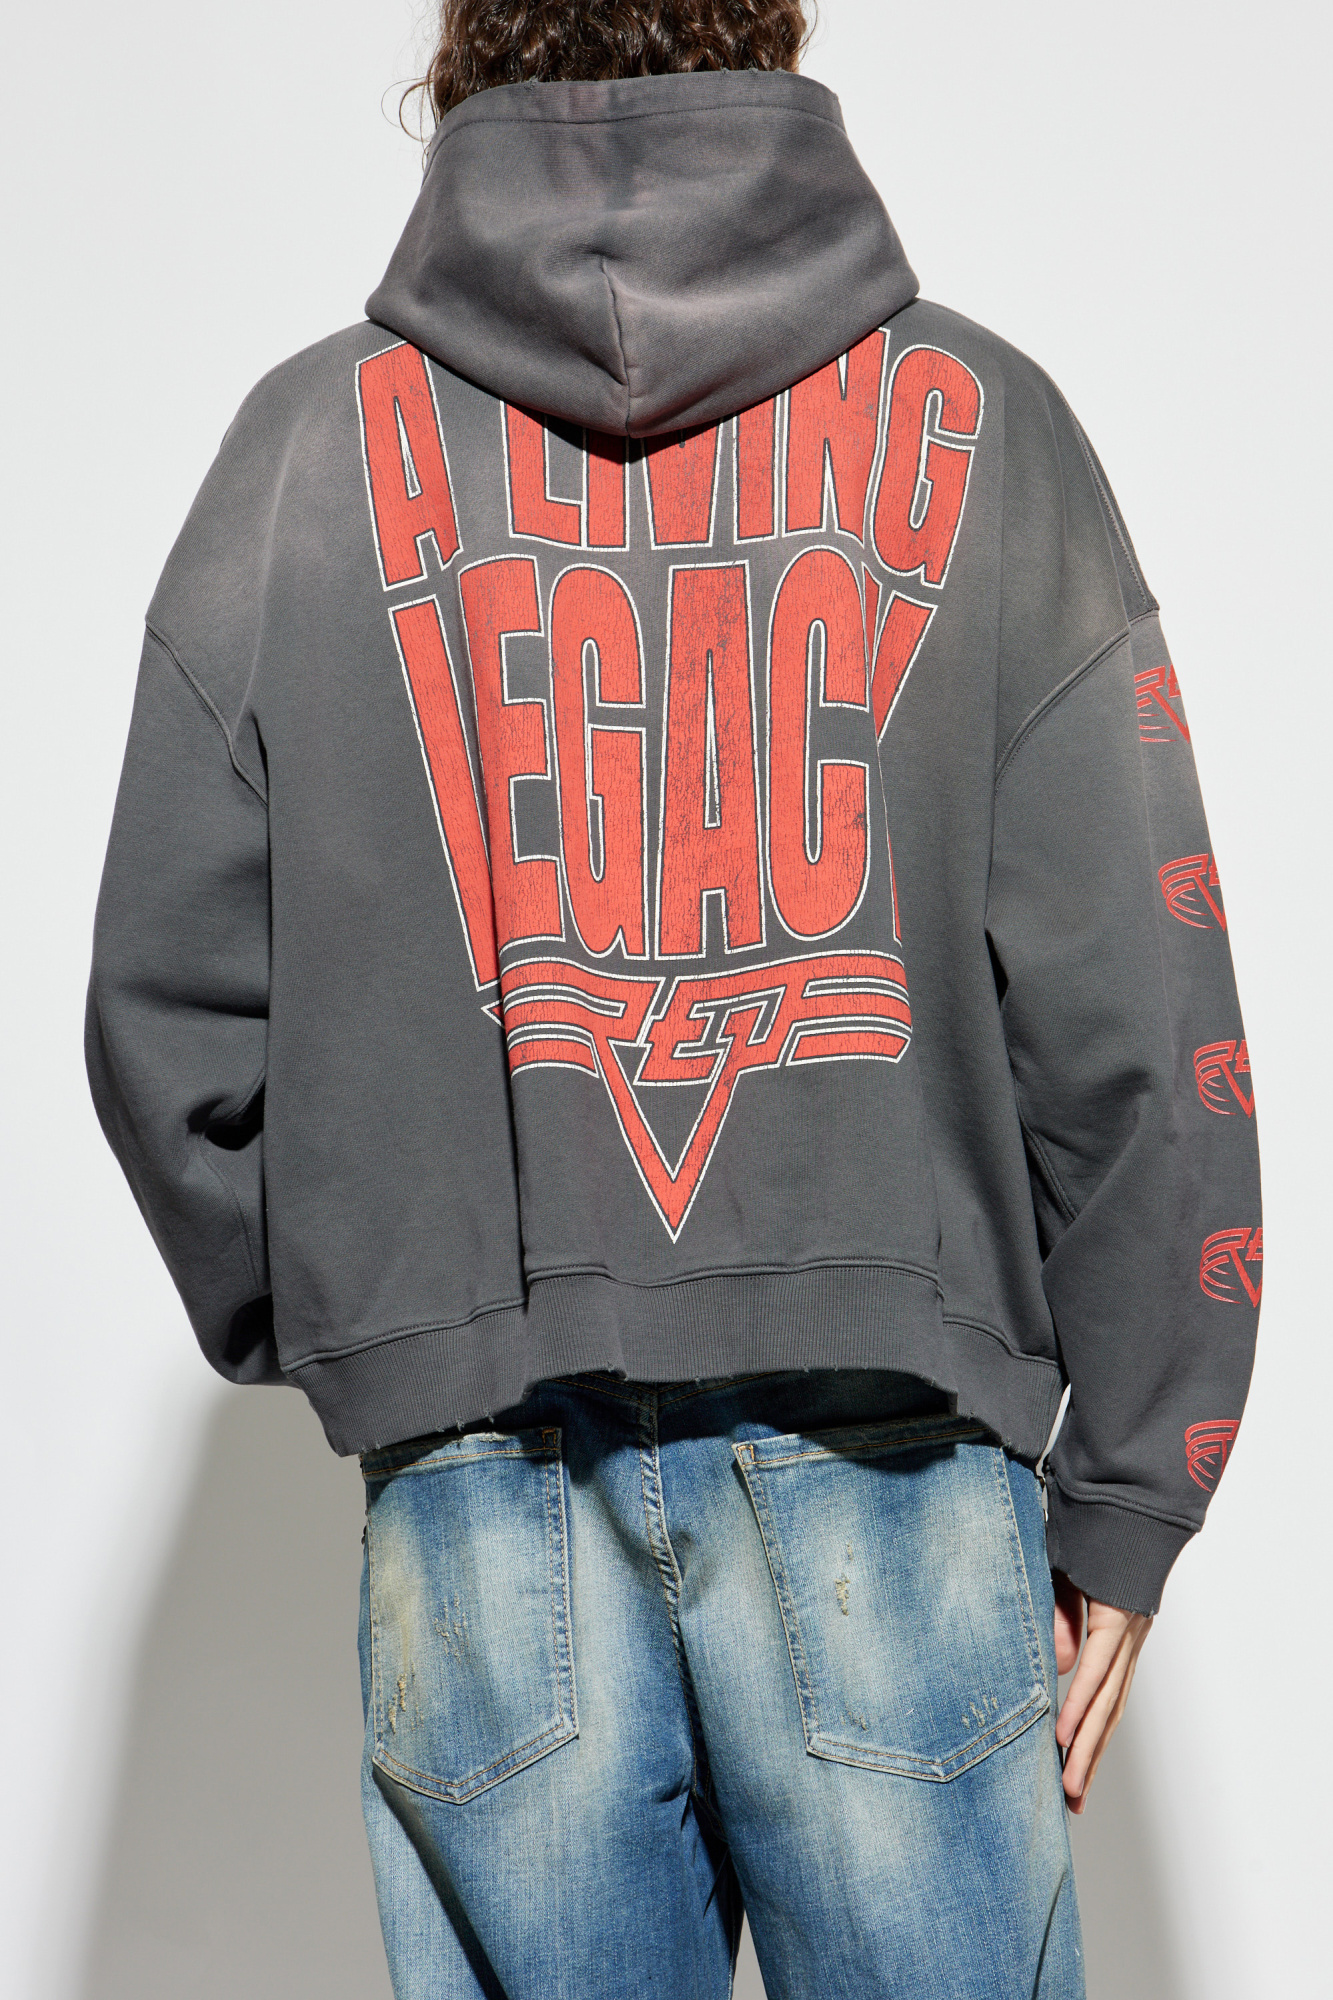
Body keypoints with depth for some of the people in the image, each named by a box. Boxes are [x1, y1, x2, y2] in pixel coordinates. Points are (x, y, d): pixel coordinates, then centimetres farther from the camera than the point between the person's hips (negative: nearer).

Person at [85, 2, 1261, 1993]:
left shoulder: (313, 438, 4)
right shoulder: (975, 417, 2)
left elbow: (173, 1006, 3)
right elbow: (1133, 1015, -2)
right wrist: (1127, 1494, 5)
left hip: (481, 1467, 1)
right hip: (892, 1450, 0)